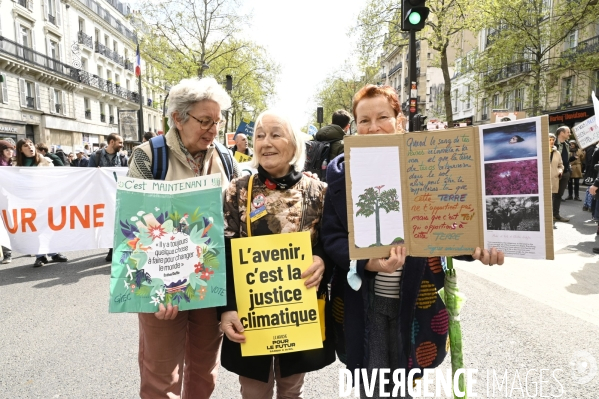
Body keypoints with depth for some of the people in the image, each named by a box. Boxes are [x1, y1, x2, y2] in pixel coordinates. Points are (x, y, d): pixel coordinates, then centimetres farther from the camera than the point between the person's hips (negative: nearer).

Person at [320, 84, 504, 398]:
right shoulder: (343, 171, -4)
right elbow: (331, 235, -6)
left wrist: (473, 248, -19)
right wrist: (366, 262, -24)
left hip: (417, 299, 1)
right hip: (364, 300, -1)